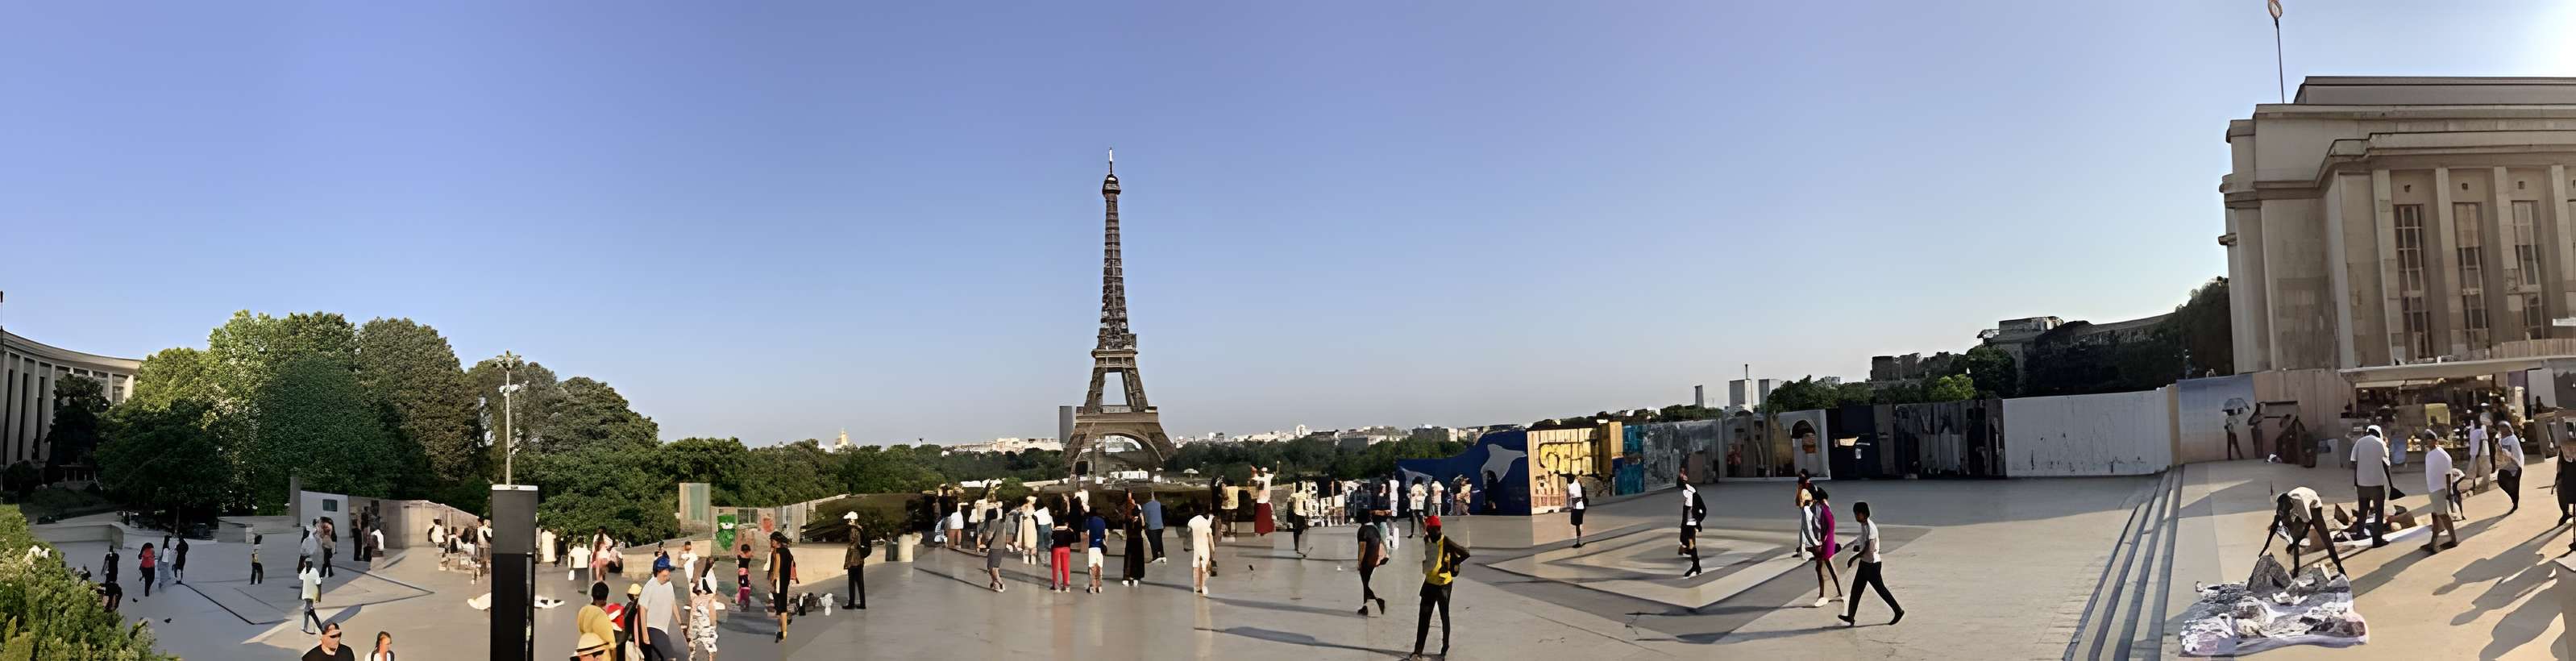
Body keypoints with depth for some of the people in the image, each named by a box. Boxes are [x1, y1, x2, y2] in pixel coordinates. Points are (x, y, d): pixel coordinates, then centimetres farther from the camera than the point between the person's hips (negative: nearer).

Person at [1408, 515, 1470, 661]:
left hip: (1443, 584, -6)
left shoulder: (1446, 542, -16)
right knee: (1423, 617, 3)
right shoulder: (1426, 540, 4)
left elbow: (1466, 553, -18)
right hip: (1429, 583, 6)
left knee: (1444, 617, 7)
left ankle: (1445, 649, 20)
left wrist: (1450, 565, -11)